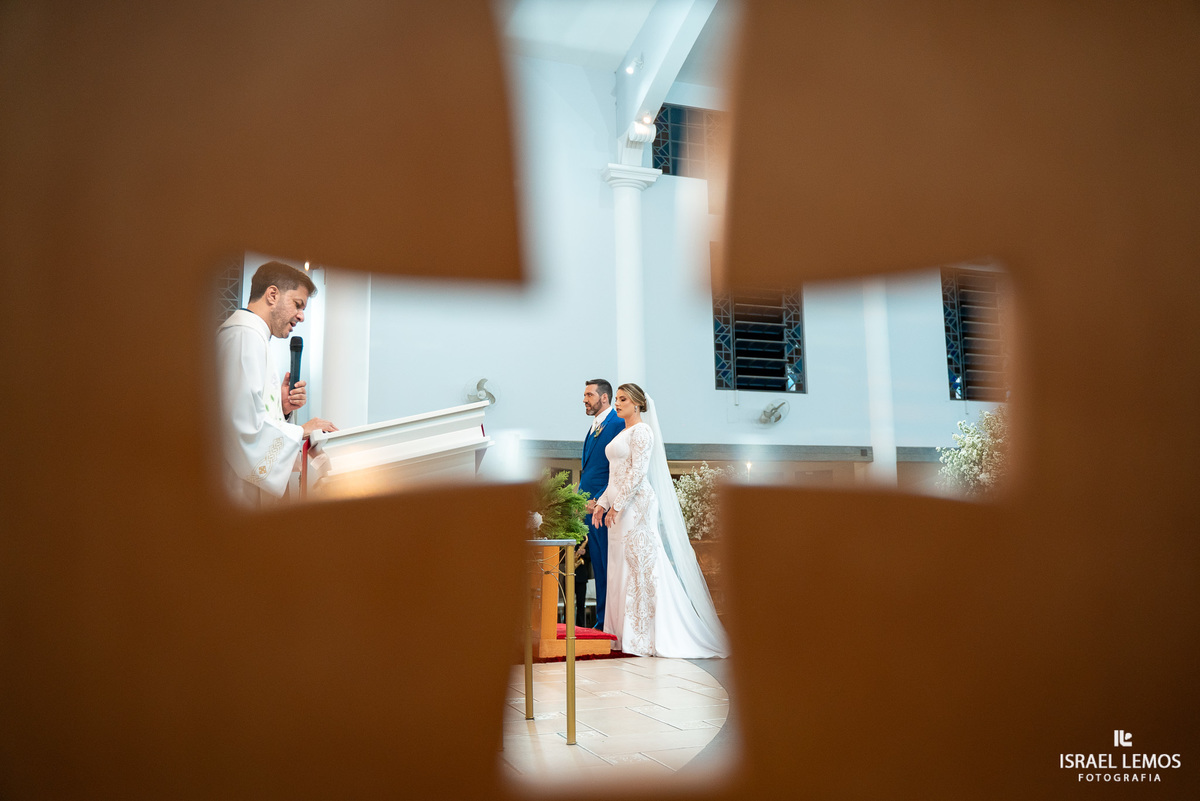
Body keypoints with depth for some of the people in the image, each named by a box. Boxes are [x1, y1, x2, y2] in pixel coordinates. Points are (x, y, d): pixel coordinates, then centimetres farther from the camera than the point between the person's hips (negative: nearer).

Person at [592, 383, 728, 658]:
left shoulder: (641, 430, -7)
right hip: (620, 506, 9)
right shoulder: (622, 433, 20)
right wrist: (602, 502, 13)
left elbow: (638, 471, -16)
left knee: (641, 565, -6)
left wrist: (617, 504, -18)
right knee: (621, 567, 8)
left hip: (636, 504, -9)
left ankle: (645, 635, -1)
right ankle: (624, 633, 14)